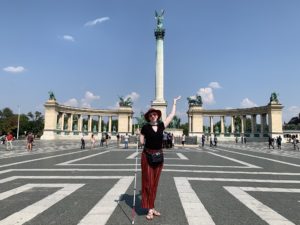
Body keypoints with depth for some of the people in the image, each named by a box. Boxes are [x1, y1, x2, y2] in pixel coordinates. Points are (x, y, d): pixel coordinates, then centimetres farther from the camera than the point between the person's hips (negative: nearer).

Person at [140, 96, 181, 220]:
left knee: (155, 183, 11)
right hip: (147, 156, -4)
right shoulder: (145, 127, -5)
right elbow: (141, 141, 5)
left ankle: (152, 207, 22)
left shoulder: (161, 125, 3)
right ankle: (150, 209, 6)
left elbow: (172, 115, 14)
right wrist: (138, 135, -7)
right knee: (148, 182, -1)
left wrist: (174, 103, 21)